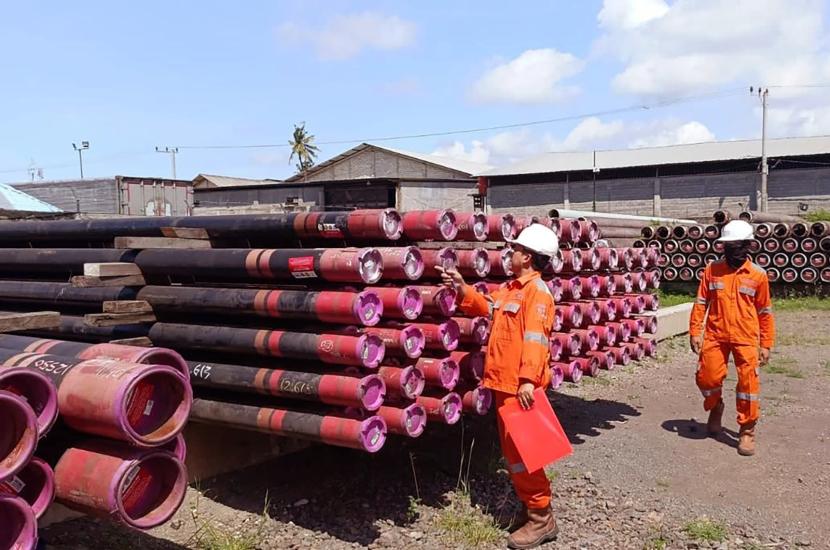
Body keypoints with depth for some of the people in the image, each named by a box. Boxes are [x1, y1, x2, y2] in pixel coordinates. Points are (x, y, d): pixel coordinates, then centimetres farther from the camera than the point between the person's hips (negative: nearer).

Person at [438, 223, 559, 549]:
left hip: (521, 386, -10)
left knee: (519, 451, -6)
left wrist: (528, 379, -32)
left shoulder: (536, 291, -14)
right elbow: (488, 307, 29)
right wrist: (462, 289, 18)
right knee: (512, 449, 17)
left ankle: (541, 519, 5)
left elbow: (535, 338, -24)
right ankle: (530, 506, 30)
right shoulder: (511, 288, 15)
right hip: (504, 383, 10)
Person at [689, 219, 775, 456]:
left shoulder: (758, 275, 0)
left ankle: (747, 431, 12)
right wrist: (695, 332, 0)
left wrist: (766, 344, 5)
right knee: (707, 377, 3)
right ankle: (715, 409, 36)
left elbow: (765, 312, 6)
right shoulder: (712, 270, 2)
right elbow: (701, 303, 6)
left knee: (748, 382, -3)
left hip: (746, 338, -1)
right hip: (715, 336, 1)